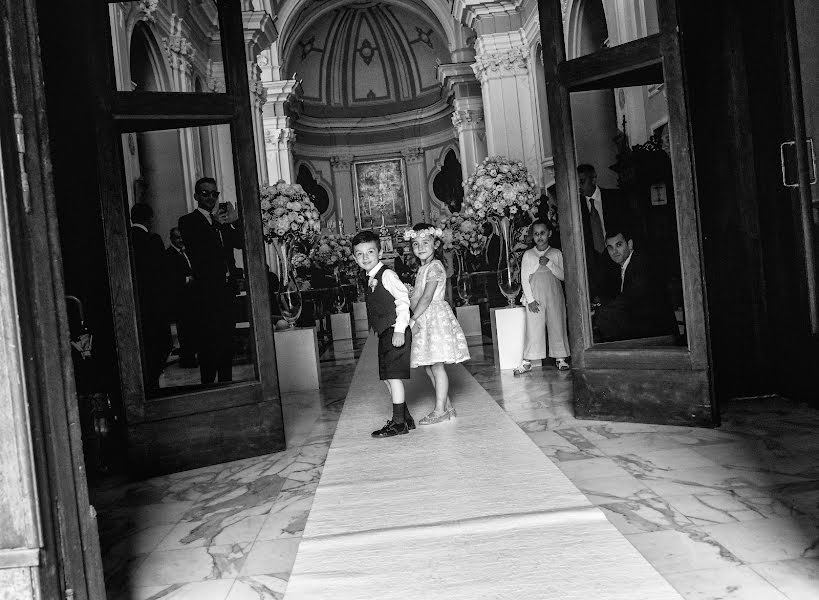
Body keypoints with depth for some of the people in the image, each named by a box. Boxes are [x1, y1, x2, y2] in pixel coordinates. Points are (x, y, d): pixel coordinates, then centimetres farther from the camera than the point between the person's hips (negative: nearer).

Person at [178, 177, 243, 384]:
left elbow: (240, 243, 8)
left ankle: (226, 382, 19)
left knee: (227, 340, 10)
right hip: (206, 289, -6)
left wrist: (234, 221, -7)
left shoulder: (222, 219, 18)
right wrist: (216, 224, -18)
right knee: (208, 341, -6)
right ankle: (208, 384, 1)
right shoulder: (188, 221, 2)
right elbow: (197, 249, -14)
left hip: (227, 287, 6)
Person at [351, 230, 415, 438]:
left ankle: (398, 423, -2)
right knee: (386, 378, 11)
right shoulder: (369, 280, 15)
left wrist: (399, 330, -22)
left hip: (396, 332, -9)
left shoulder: (387, 274, -10)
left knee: (393, 376, -8)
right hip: (384, 334, 9)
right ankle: (405, 418, 21)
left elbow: (403, 299, -17)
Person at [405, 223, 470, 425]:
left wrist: (412, 319, -16)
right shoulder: (422, 269, 17)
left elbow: (427, 298, -18)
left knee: (437, 365, -6)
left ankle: (440, 410, 0)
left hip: (436, 318, -9)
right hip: (424, 320, 9)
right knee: (429, 368, 11)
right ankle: (447, 407, 19)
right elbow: (416, 298, 15)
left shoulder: (434, 267, -11)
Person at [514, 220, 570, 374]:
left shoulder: (556, 253, 7)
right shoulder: (528, 255, 4)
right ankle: (527, 362, 2)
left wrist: (549, 263, -13)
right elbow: (524, 279, 0)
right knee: (533, 328, -3)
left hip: (554, 295, 1)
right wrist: (530, 300, -8)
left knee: (557, 325, 4)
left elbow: (562, 276, 0)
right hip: (535, 296, -1)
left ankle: (560, 357, 15)